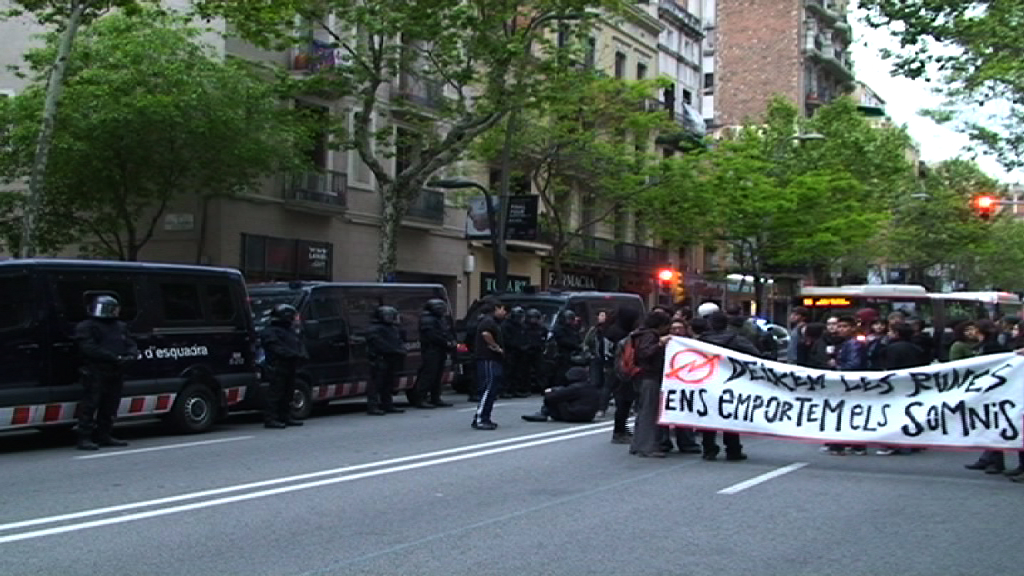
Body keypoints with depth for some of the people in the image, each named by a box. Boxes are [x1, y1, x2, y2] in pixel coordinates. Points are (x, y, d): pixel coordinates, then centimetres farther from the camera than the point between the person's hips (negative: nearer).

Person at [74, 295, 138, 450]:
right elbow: (89, 349, -16)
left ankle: (103, 436, 21)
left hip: (116, 373, 7)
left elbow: (131, 345, 17)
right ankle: (84, 438, -6)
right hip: (95, 372, -7)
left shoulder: (121, 327, 19)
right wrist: (113, 357, -21)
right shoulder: (86, 327, -4)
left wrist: (131, 355, -8)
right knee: (90, 405, -8)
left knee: (110, 407, 11)